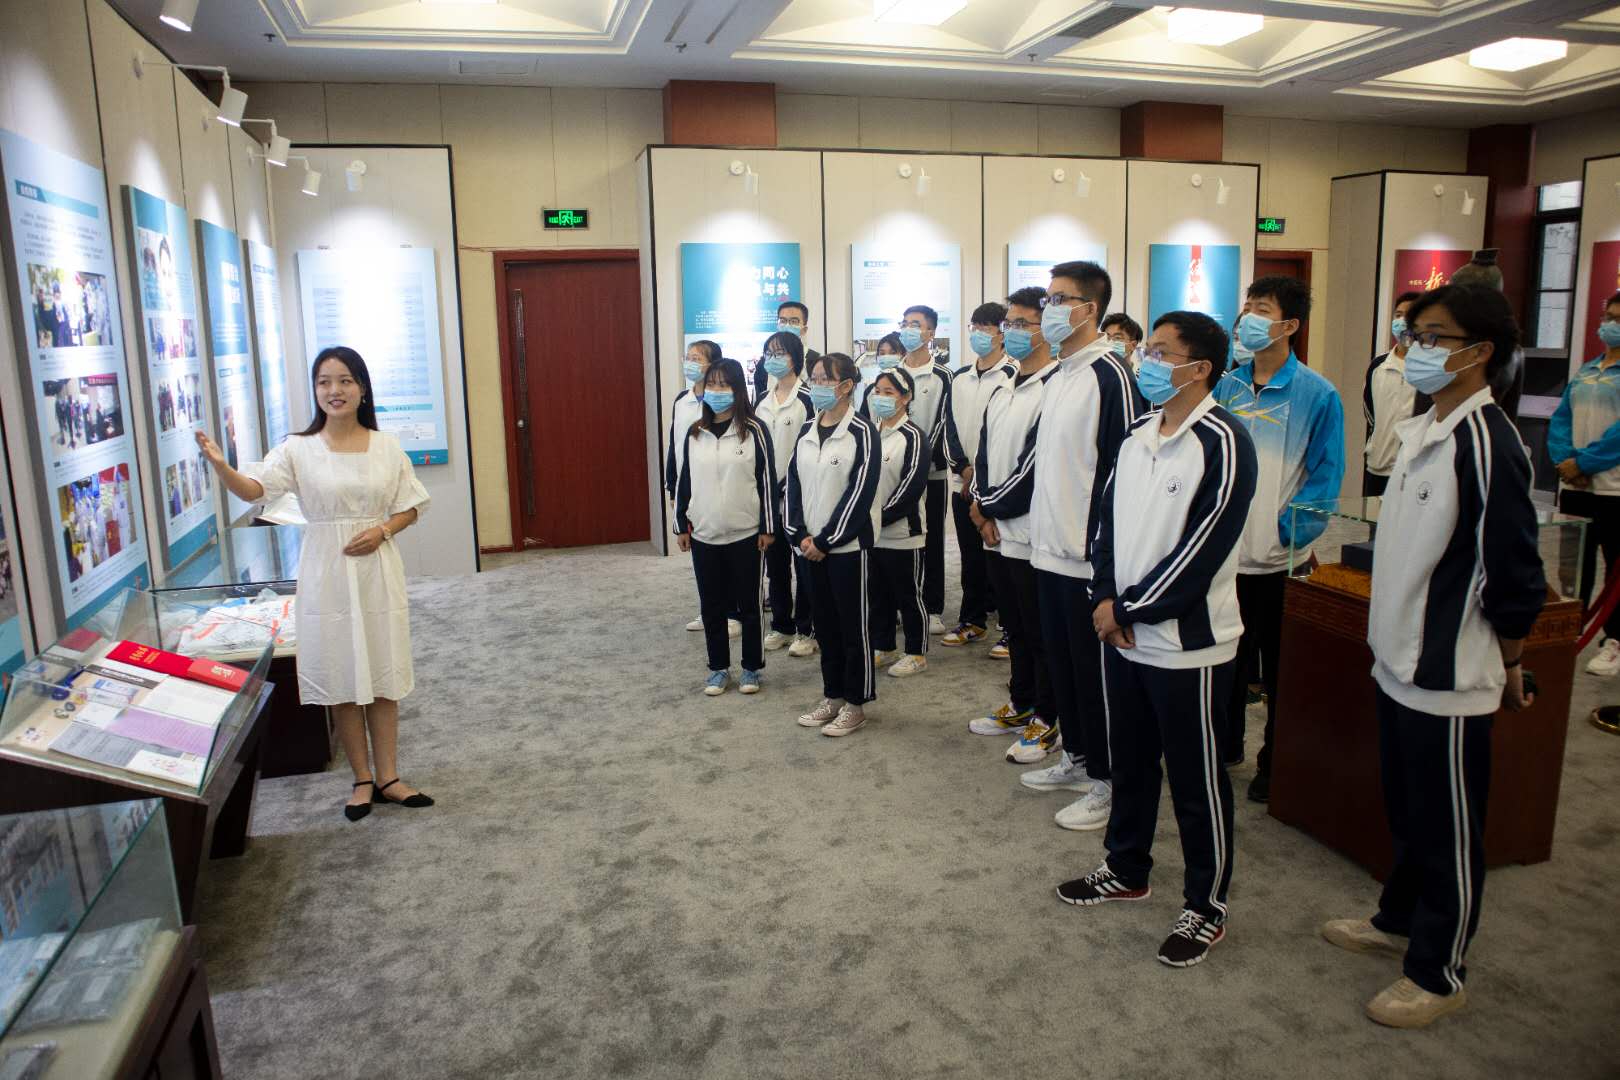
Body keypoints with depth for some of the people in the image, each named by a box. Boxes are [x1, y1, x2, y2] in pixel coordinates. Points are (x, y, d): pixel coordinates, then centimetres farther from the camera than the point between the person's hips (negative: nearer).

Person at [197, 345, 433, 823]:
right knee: (341, 676, 6)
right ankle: (362, 779, 21)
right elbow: (254, 489, -17)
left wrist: (381, 531, -13)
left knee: (382, 674, 8)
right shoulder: (299, 448, -3)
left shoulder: (386, 447, 2)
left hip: (377, 569, 1)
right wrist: (220, 465, -36)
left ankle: (387, 777, 20)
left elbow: (410, 507, 6)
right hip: (326, 573, -1)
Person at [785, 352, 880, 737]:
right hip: (811, 546, 6)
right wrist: (800, 535, -4)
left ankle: (855, 704, 13)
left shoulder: (862, 432, -10)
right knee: (825, 623, 14)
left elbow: (860, 492, -15)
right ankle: (832, 696, 26)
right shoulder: (807, 431, 10)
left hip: (847, 546, -6)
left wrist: (825, 540, -15)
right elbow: (794, 483, 9)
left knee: (853, 625, 2)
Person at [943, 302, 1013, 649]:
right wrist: (963, 467, -2)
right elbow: (951, 423, 10)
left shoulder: (1012, 376, -6)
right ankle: (973, 621, 21)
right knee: (970, 555, 11)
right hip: (963, 482, 6)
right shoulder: (960, 376, 13)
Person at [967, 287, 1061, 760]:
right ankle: (1021, 706, 32)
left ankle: (1045, 721, 16)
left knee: (1041, 632, 4)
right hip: (997, 531, 8)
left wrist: (991, 505, -9)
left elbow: (1035, 464, -18)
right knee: (1014, 627, 19)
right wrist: (982, 508, 0)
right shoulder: (1002, 391, 14)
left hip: (1032, 534, -8)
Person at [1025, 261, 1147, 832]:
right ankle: (1076, 758, 33)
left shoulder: (1110, 375, -15)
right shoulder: (1057, 377, 13)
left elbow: (1124, 467, -19)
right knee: (1061, 660, 18)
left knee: (1095, 669, 2)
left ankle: (1106, 781, 16)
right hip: (1050, 548, 9)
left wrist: (1102, 544, -19)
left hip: (1088, 555, -9)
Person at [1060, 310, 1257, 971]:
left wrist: (1130, 607, -13)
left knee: (1197, 780, 6)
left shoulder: (1222, 441, -15)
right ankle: (1126, 870, 39)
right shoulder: (1138, 435, 9)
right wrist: (1105, 599, -3)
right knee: (1130, 760, 21)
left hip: (1186, 642, -7)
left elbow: (1203, 549, -19)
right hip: (1123, 634, 8)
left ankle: (1207, 906, 23)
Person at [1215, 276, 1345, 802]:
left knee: (1280, 668, 10)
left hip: (1279, 559, -4)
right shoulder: (1226, 386, 5)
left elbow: (1325, 476, -8)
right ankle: (1225, 747, 34)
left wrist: (1287, 532, -16)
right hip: (1224, 550, 4)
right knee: (1228, 658, 17)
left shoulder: (1317, 395, -7)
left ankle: (1276, 763, 25)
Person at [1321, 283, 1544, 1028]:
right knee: (1407, 811, 24)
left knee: (1448, 828, 7)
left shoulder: (1486, 443, -21)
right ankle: (1398, 920, 43)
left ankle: (1439, 975, 23)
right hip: (1400, 659, 9)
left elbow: (1514, 574, -18)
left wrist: (1509, 664, -7)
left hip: (1449, 674, -9)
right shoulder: (1423, 430, 8)